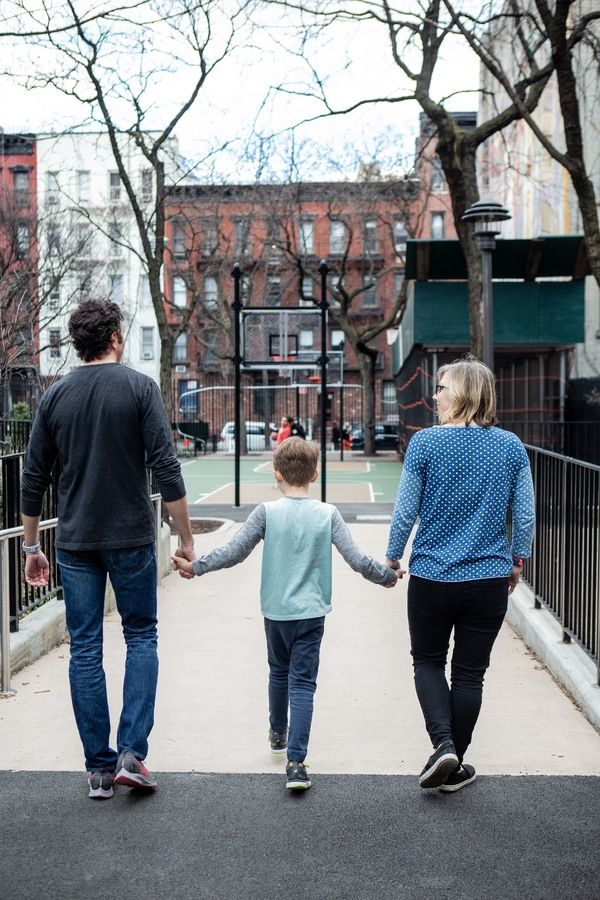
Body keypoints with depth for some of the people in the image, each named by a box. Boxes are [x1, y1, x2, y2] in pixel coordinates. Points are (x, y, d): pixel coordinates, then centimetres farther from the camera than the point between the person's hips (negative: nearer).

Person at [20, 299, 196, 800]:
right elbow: (166, 468, -12)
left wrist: (32, 546, 15)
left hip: (75, 543, 3)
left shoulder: (55, 396, 4)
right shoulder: (139, 388, -6)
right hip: (131, 538, -3)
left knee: (85, 648, 8)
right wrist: (186, 538, -6)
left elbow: (34, 479, 6)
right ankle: (132, 752, 1)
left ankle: (100, 767, 12)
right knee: (141, 636, 11)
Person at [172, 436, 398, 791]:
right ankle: (296, 762, -9)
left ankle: (278, 733, 45)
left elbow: (233, 552, -8)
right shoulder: (328, 514, -6)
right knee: (302, 683, 0)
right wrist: (387, 575, 10)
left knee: (279, 672, 24)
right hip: (311, 613, -1)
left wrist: (195, 567, 4)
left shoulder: (267, 513, -8)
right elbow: (357, 559, -6)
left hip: (275, 611, 1)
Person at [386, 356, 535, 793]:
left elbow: (405, 510, -6)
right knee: (470, 672, 13)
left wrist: (393, 556, 9)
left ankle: (443, 744, 0)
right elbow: (525, 515, 1)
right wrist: (518, 560, 16)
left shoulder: (426, 442, -10)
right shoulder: (511, 446, -2)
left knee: (428, 661, 18)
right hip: (490, 578, 2)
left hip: (433, 576, -2)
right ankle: (455, 767, 21)